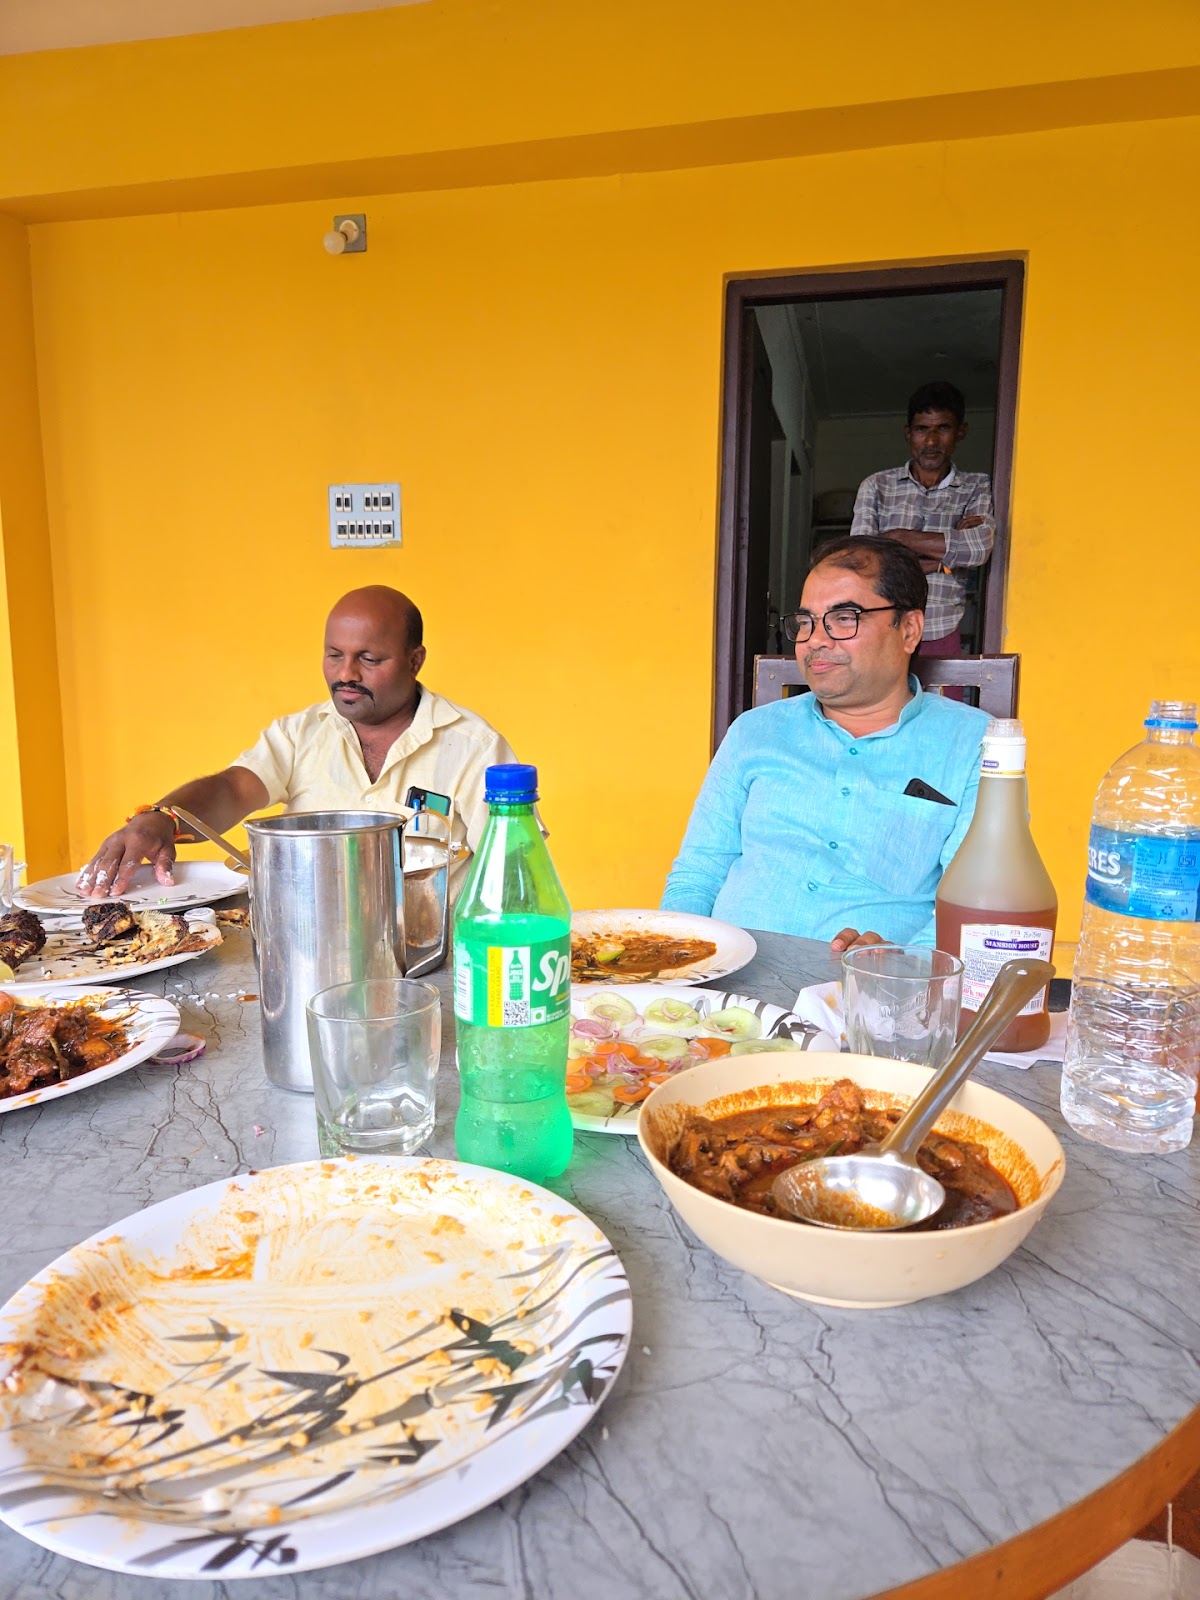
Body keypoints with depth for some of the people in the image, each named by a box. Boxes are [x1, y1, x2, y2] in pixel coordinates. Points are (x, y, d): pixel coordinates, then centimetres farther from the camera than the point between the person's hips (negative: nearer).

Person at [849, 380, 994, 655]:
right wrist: (944, 557, -4)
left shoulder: (977, 488, 13)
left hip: (943, 637, 1)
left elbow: (980, 546, -7)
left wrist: (899, 537, -4)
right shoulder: (876, 486, 11)